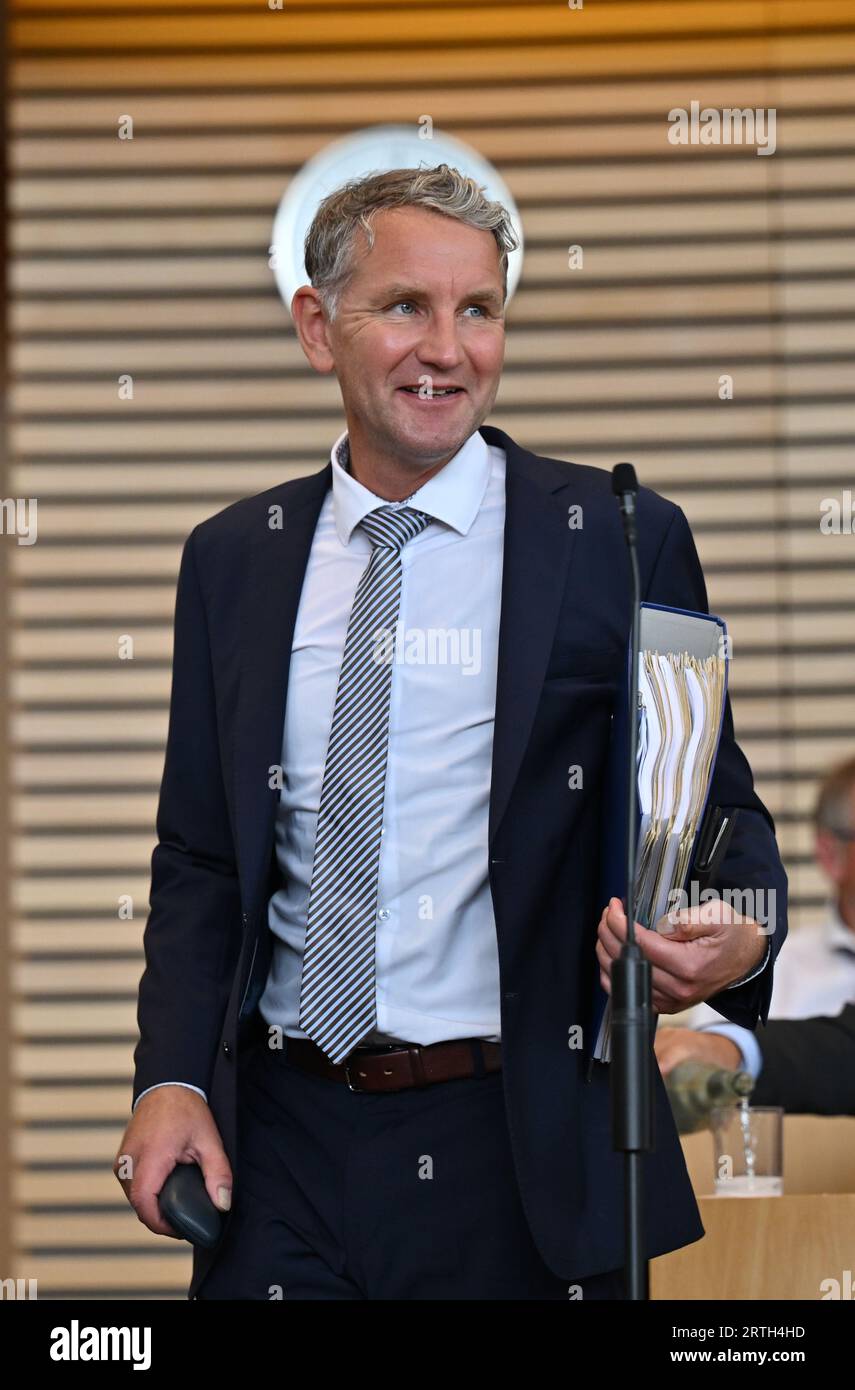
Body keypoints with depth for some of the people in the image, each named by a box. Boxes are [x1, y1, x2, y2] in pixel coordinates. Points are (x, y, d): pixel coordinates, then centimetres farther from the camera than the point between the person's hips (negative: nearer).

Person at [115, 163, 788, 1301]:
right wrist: (172, 1079, -1)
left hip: (519, 1160, -2)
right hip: (281, 1139, 3)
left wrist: (741, 934, -21)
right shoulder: (234, 560, 9)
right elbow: (200, 855, 12)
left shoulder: (621, 543, -1)